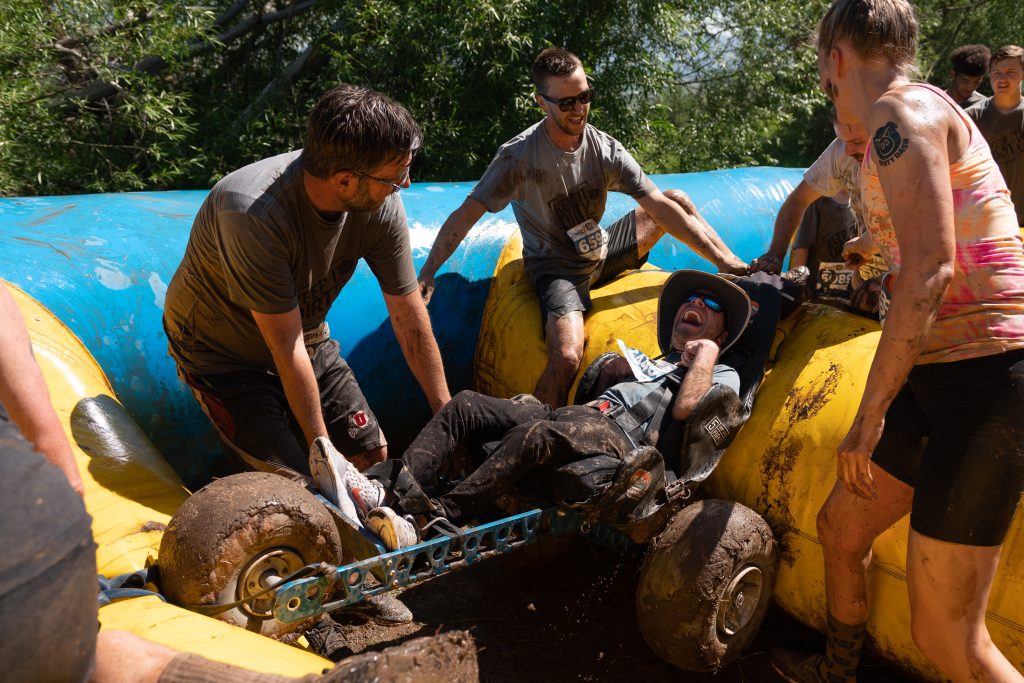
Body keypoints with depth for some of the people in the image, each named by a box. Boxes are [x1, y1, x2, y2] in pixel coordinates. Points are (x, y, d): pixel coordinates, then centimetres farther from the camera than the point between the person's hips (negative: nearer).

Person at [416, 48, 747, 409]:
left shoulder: (606, 149, -8)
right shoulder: (519, 155, -19)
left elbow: (660, 206, -11)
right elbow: (466, 214, -21)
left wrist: (727, 261, -16)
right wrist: (426, 273, -32)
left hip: (602, 253, 6)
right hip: (556, 268, -5)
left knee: (678, 200, 1)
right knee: (567, 358, -33)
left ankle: (745, 279, 15)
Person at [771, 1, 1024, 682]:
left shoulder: (902, 108, -12)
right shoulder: (925, 110, 19)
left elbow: (929, 267, -23)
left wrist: (870, 413, -20)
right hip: (940, 372, 10)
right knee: (841, 523, 21)